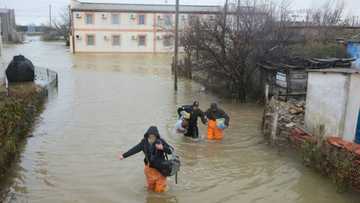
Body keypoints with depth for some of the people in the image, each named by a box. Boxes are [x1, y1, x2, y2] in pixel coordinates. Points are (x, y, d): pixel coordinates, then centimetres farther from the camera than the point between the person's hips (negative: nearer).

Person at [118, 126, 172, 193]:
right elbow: (135, 149, -2)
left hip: (160, 168, -3)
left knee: (159, 190, 3)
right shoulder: (144, 142, -10)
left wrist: (162, 148, -37)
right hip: (149, 167, 3)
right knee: (151, 188, 17)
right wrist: (124, 155, 0)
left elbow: (170, 151, -18)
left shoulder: (161, 141, -19)